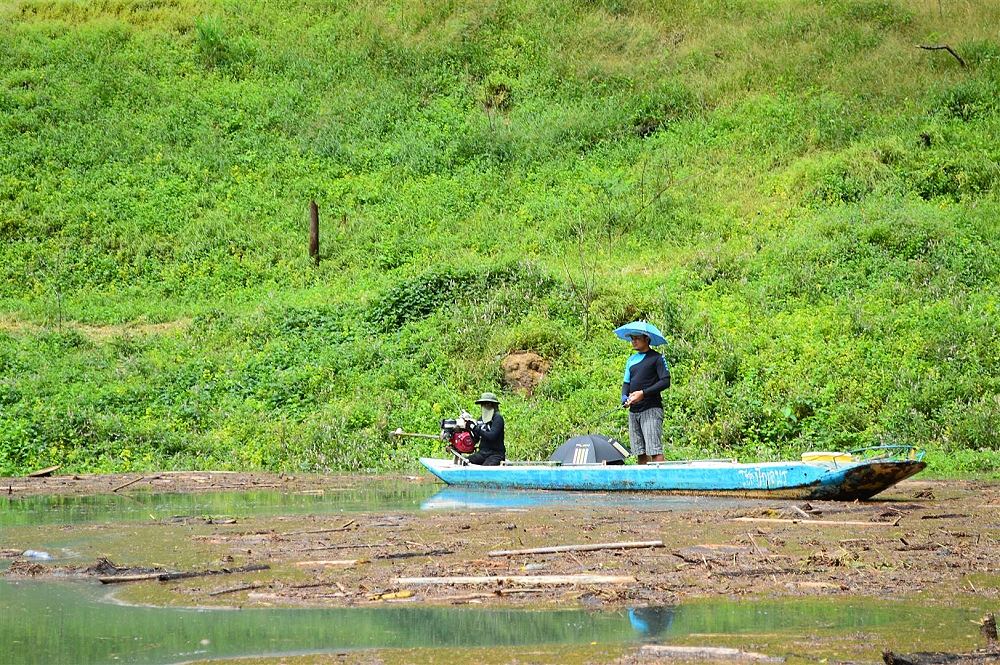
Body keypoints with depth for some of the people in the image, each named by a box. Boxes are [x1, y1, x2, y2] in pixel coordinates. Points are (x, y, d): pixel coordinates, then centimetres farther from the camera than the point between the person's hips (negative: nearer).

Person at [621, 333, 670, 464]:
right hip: (634, 411, 7)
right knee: (640, 452, 5)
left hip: (651, 409, -7)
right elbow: (626, 383, 22)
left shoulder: (657, 358, -2)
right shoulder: (631, 360, 19)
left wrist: (643, 393, -16)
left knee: (654, 450, -15)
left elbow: (666, 382, -9)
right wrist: (624, 397, -1)